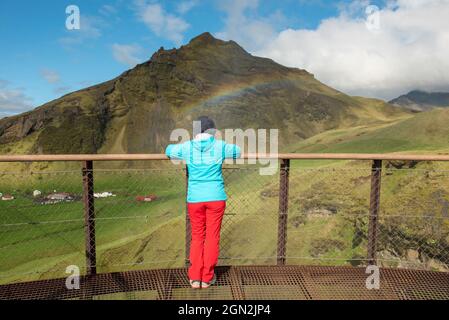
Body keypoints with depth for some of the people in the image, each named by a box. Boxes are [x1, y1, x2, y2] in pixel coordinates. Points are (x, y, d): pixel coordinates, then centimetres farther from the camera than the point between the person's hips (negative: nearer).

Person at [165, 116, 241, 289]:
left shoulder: (187, 147, 0)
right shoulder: (219, 146, -2)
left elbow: (169, 150, 18)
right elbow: (238, 151, 16)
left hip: (195, 198, 1)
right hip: (216, 197, -1)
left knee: (197, 237, 13)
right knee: (212, 237, 9)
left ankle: (195, 277, 15)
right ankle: (207, 277, 16)